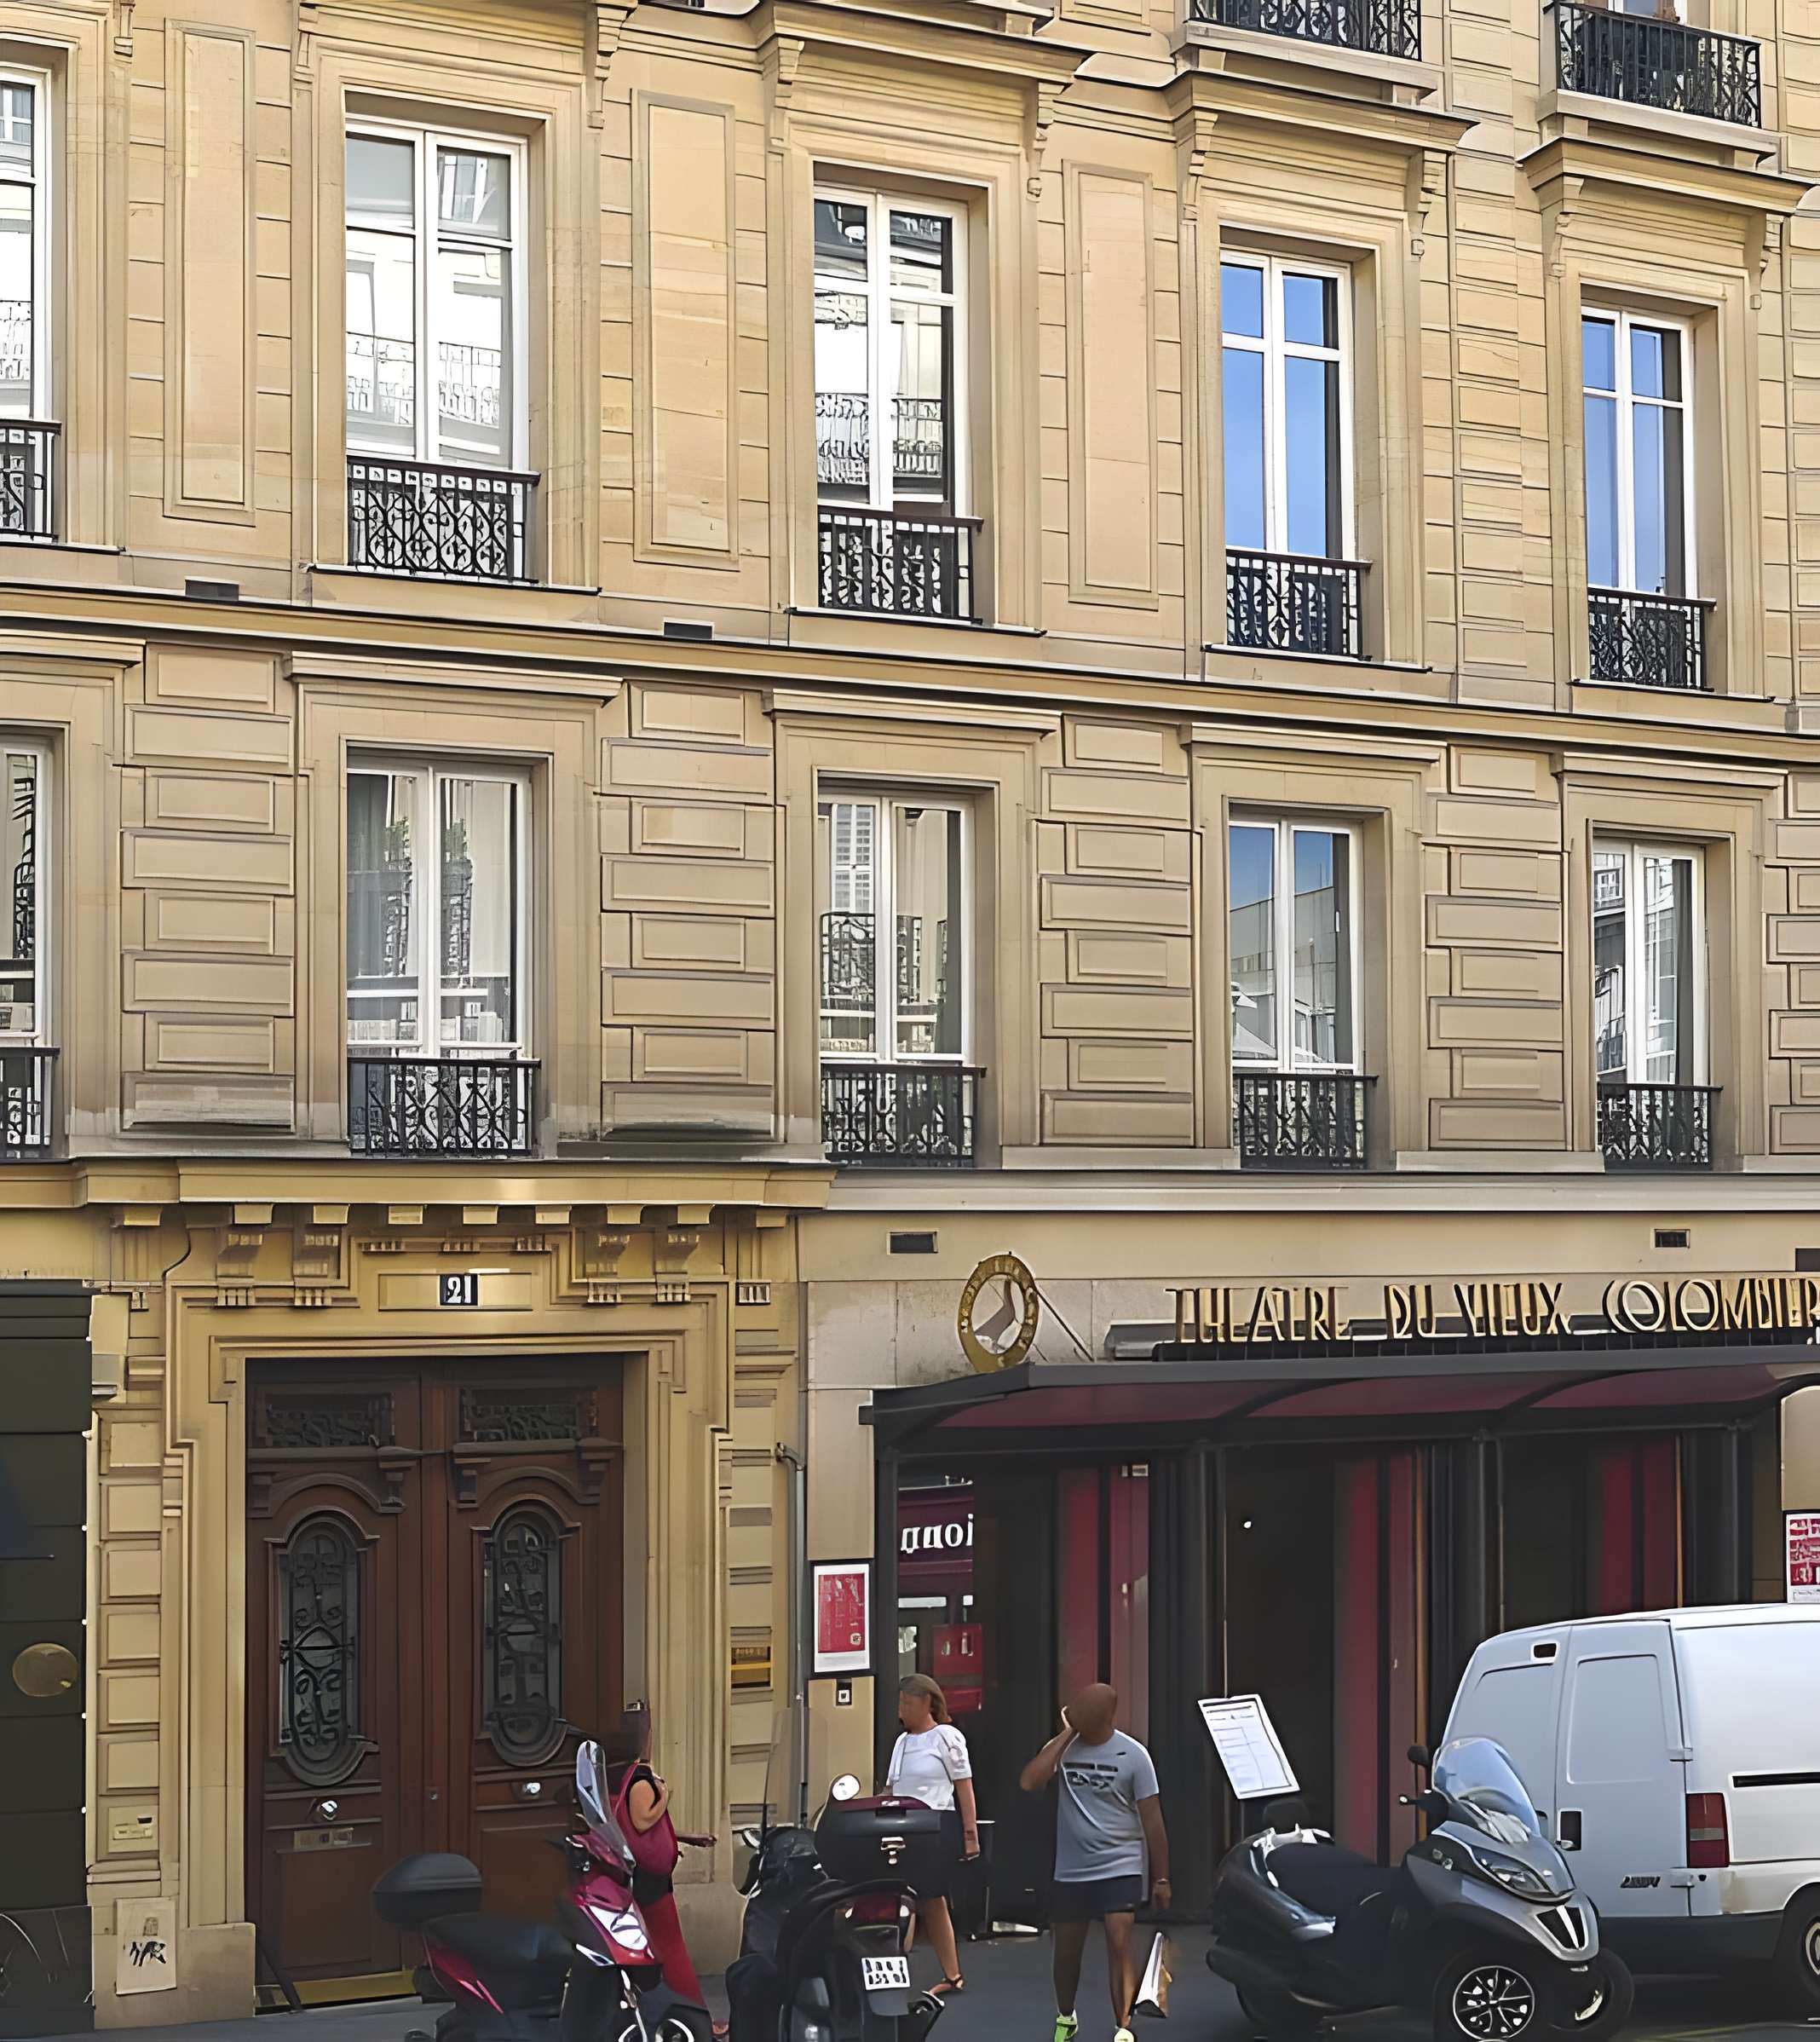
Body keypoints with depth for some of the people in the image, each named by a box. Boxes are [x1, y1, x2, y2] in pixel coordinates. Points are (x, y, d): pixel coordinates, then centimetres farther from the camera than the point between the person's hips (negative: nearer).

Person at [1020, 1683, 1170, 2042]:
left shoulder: (1132, 1755, -8)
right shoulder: (1062, 1747, -2)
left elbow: (1152, 1819, -4)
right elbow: (1029, 1783, -21)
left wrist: (1161, 1879, -3)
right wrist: (1065, 1734, -17)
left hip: (1120, 1868, -3)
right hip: (1070, 1871, 3)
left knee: (1119, 1944, -17)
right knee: (1066, 1951, 13)